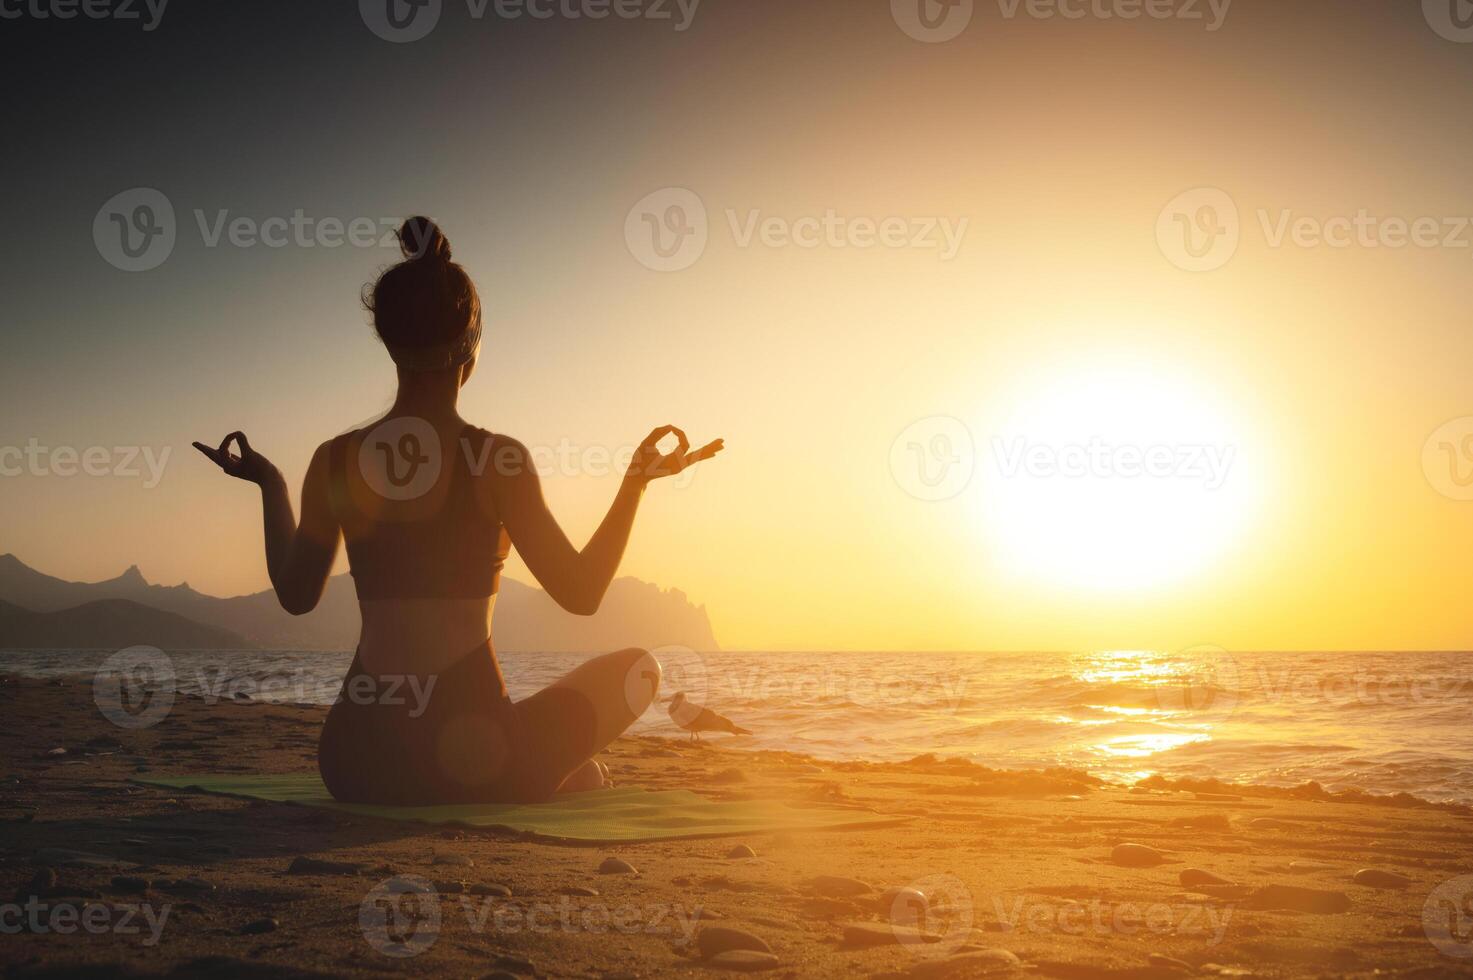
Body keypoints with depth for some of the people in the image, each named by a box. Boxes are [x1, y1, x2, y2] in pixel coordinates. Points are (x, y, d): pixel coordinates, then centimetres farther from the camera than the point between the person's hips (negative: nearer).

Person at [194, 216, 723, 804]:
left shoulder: (333, 462, 1)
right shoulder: (497, 460, -11)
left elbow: (295, 596, 15)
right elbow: (581, 594, -2)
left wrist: (269, 484, 28)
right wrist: (638, 479, 7)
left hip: (356, 764, 5)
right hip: (470, 757, -4)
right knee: (637, 668, 19)